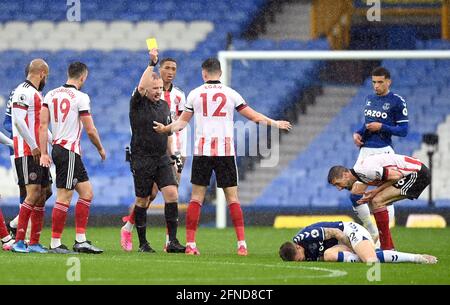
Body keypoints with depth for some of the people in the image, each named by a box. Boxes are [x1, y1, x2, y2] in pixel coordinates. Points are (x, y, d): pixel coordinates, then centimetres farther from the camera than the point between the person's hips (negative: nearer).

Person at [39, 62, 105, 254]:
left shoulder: (51, 95, 9)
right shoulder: (81, 98, -10)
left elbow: (43, 125, 5)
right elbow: (90, 130, -8)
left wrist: (44, 153, 6)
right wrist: (100, 149, 9)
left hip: (57, 148, 8)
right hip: (69, 151, -8)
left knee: (86, 193, 12)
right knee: (64, 197, -6)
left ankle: (80, 240, 10)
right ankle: (55, 244, -5)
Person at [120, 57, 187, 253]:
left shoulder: (178, 96, 12)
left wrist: (182, 152, 7)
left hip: (173, 150, 4)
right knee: (151, 192, -8)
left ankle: (169, 240, -1)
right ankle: (128, 227, 13)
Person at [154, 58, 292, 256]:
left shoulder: (195, 94, 5)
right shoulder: (230, 94, 4)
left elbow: (182, 122, 12)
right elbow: (254, 116, 8)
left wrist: (164, 129, 27)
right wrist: (275, 124, 21)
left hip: (202, 150, 1)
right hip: (226, 150, 0)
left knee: (196, 197, 4)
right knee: (232, 198, 2)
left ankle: (190, 243, 0)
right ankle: (241, 244, -5)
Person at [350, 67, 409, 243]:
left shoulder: (397, 102, -5)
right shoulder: (370, 99, 15)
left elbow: (403, 130, -7)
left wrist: (381, 127, -16)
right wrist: (358, 133, 7)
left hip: (384, 152, -7)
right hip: (366, 151, 7)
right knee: (354, 195, 1)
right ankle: (372, 233, 16)